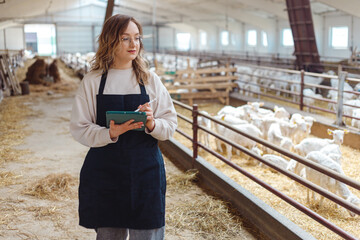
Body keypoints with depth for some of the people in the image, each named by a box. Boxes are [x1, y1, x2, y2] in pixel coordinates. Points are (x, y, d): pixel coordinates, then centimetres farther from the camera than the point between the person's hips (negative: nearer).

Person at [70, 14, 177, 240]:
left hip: (146, 170, 1)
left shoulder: (150, 79, 3)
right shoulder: (92, 81, 0)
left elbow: (171, 126, 3)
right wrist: (110, 133, -20)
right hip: (104, 171, 0)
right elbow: (79, 129, -3)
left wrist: (152, 124, -18)